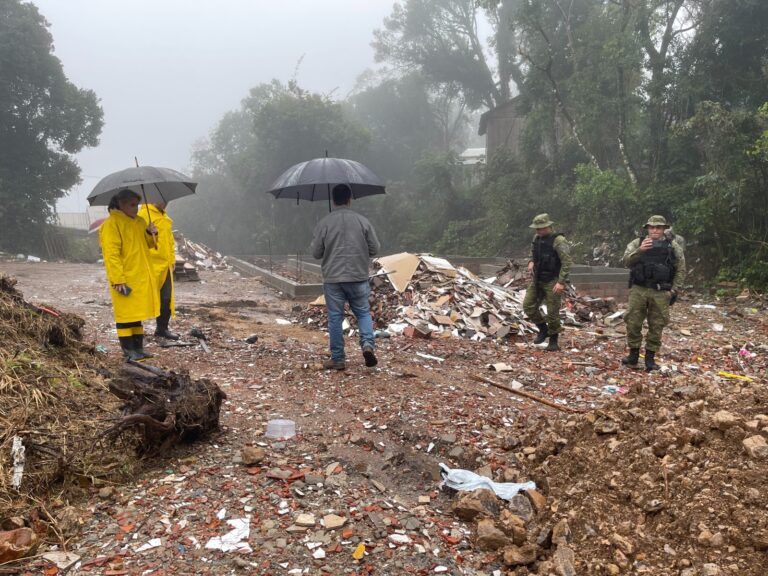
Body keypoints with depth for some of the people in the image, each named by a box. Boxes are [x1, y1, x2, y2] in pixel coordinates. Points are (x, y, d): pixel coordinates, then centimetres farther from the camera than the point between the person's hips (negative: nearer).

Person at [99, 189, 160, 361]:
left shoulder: (139, 222, 14)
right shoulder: (111, 224, -12)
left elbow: (144, 246, 24)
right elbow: (111, 254, -17)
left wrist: (150, 235, 2)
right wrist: (118, 279, -22)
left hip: (141, 278, 8)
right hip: (124, 280, -8)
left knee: (137, 314, 14)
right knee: (126, 315, -1)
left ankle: (138, 348, 21)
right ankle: (128, 350, 6)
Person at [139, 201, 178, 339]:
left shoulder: (164, 216, 16)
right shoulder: (144, 214, -11)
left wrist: (172, 259, 19)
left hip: (165, 265, 8)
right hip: (151, 265, -8)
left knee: (166, 298, 10)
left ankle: (162, 328, 22)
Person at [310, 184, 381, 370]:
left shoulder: (324, 223, -4)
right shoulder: (362, 221, -1)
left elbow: (315, 252, 0)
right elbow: (374, 249, 2)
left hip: (332, 278, 0)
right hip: (358, 277, 1)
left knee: (335, 317, 7)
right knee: (363, 313, 15)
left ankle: (337, 359, 12)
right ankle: (367, 344, -6)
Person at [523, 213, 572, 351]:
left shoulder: (559, 241, -17)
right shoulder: (537, 238, 6)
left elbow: (567, 262, -20)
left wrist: (561, 282, -25)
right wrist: (531, 262, 1)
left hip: (553, 282, -7)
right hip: (537, 279, 7)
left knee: (552, 312, -1)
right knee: (528, 305, 3)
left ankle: (553, 341, 15)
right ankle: (543, 329, 22)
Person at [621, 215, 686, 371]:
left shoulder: (673, 246, 6)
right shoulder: (637, 243, 5)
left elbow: (681, 270, 7)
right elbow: (627, 261, -7)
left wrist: (673, 290, -1)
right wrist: (639, 250, -23)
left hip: (661, 292, 0)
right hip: (638, 290, 0)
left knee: (656, 326, 4)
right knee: (633, 323, 2)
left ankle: (650, 358, 15)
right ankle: (633, 355, 16)